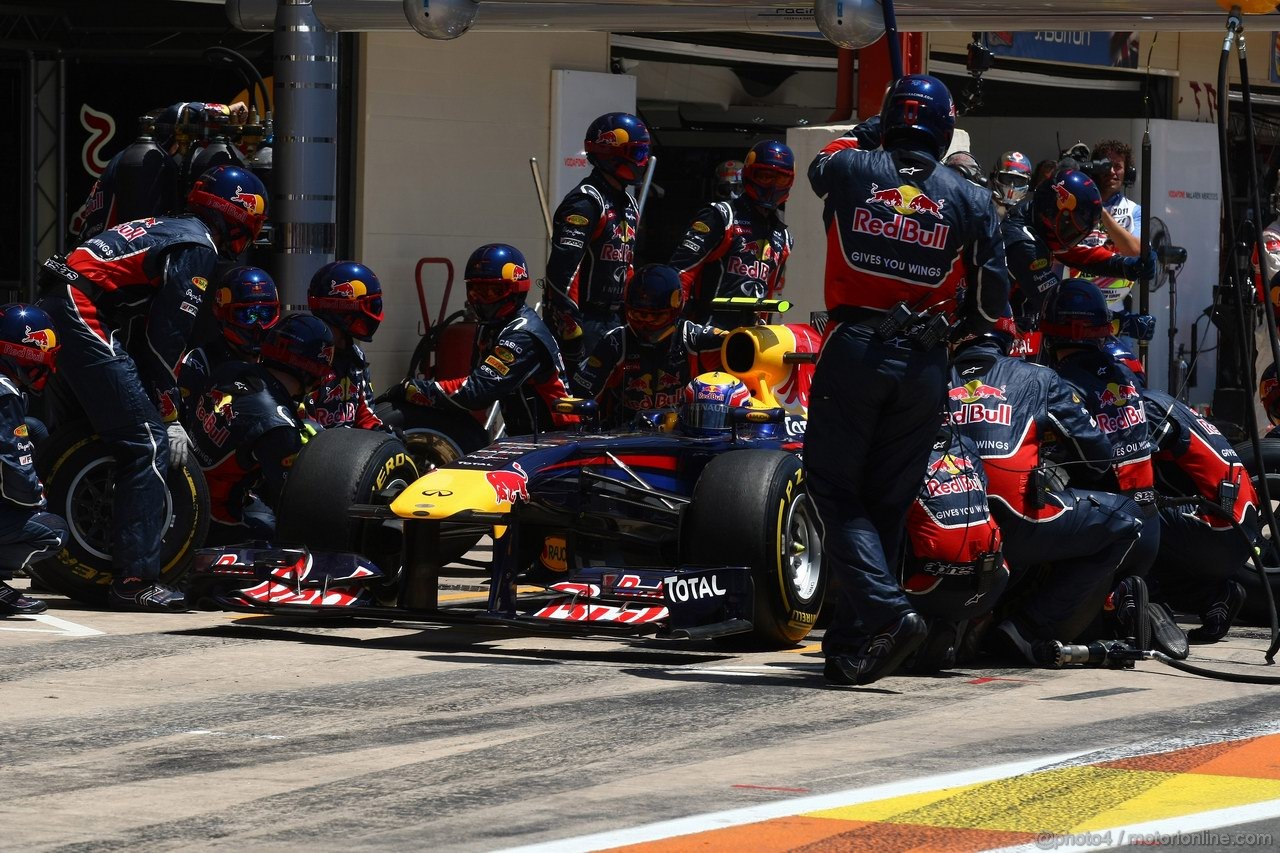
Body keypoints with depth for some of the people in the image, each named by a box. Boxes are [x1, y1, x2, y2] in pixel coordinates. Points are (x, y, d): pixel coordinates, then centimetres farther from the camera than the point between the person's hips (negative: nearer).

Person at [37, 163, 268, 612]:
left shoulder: (171, 231, 24)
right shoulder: (199, 247, -5)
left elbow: (148, 331, 26)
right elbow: (167, 337, -10)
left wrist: (157, 405, 25)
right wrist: (170, 416, -4)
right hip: (86, 321, -10)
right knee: (149, 444, -10)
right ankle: (136, 579, -13)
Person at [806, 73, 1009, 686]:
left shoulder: (851, 170, 2)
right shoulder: (970, 200, 4)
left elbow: (820, 165, 28)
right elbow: (992, 300, 7)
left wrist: (859, 138, 47)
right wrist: (960, 322, 28)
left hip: (852, 353, -2)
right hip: (923, 366, 2)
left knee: (835, 492, 3)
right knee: (886, 506, 8)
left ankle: (886, 610, -18)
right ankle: (849, 648, 7)